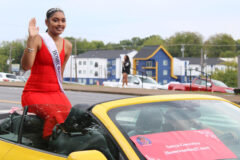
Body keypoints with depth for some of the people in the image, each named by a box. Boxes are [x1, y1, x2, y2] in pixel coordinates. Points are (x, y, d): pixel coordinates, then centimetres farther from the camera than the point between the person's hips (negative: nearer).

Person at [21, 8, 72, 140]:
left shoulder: (67, 46, 11)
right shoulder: (38, 40, -4)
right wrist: (31, 39, -24)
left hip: (56, 93, 5)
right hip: (34, 93, -5)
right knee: (55, 115, -30)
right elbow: (26, 66, -18)